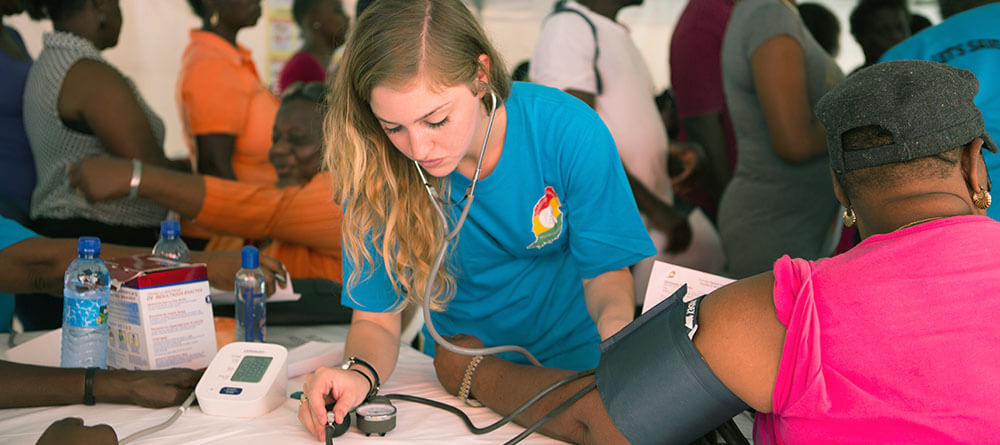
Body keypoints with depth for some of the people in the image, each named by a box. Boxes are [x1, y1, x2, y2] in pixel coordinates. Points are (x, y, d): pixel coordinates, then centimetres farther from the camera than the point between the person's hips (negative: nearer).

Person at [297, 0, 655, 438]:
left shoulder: (569, 133, -22)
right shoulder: (377, 169, -19)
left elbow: (605, 270, -9)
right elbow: (376, 318, -12)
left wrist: (616, 323, -32)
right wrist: (359, 373, -35)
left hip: (571, 359, -1)